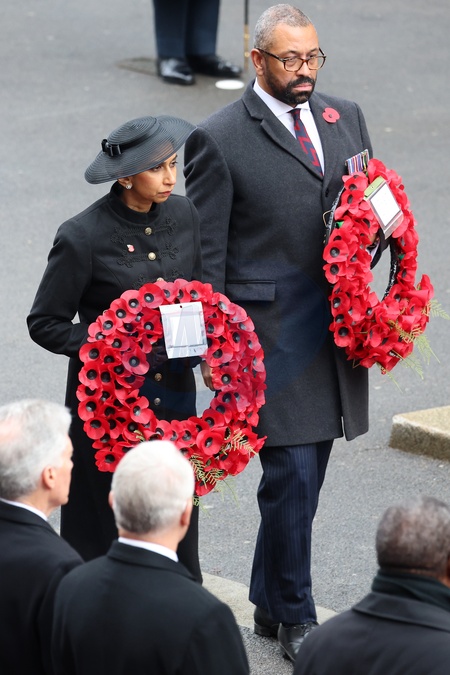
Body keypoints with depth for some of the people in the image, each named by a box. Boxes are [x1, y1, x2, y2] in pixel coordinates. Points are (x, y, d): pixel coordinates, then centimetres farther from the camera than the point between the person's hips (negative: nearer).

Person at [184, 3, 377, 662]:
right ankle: (295, 618, 8)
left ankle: (270, 603, 27)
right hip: (270, 329, -6)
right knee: (290, 472, -5)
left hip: (337, 328, 6)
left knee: (305, 472, 13)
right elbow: (206, 253, -6)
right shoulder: (219, 139, -7)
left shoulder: (345, 117, 10)